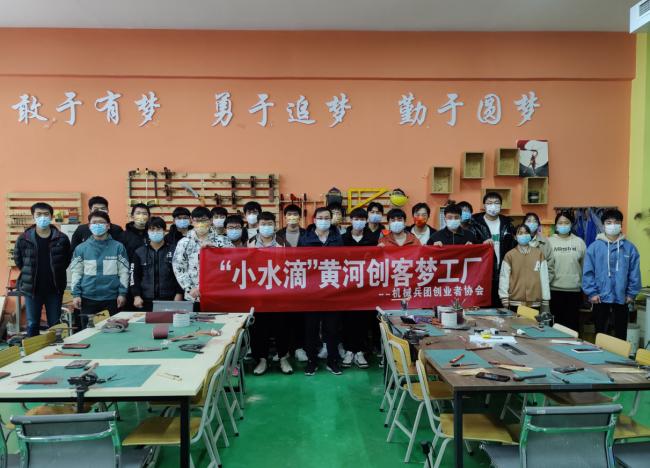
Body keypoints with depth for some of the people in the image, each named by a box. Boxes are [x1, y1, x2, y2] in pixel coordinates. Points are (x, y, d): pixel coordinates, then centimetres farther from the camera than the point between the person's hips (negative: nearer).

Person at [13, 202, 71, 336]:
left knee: (55, 325, 10)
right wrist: (29, 274, 4)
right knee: (32, 325, 9)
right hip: (31, 288, 0)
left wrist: (56, 273, 0)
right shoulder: (23, 239, -5)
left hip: (55, 289, 0)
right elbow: (18, 260, 8)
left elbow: (67, 260, 6)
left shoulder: (62, 238, -5)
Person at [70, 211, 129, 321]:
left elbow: (124, 271, 0)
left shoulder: (118, 247, 0)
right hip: (88, 298, 1)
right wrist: (76, 294, -2)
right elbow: (76, 272, 5)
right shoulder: (81, 248, 4)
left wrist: (122, 293, -5)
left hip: (112, 298, -1)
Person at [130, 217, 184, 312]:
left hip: (169, 300, -1)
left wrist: (179, 294, -7)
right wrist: (136, 295, -3)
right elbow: (135, 276, 7)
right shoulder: (139, 252, 10)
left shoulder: (174, 250, 5)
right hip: (146, 301, 1)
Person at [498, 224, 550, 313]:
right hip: (515, 302, -1)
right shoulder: (510, 255, 3)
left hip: (535, 302, 1)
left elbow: (544, 277, 6)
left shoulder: (539, 253, 7)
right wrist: (504, 299, -5)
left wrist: (545, 301, 4)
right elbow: (504, 277, 0)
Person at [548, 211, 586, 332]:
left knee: (572, 322, 8)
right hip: (554, 289, -1)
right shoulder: (549, 242, 1)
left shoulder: (579, 242, 5)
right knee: (555, 321, 6)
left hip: (574, 290, 1)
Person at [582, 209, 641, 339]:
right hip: (600, 298, -1)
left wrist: (631, 294, -1)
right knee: (600, 332, 12)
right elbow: (588, 272, -5)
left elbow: (634, 273, 2)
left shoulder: (629, 247, -1)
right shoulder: (594, 247, -5)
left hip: (621, 298, 1)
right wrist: (592, 293, -9)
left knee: (621, 333, 13)